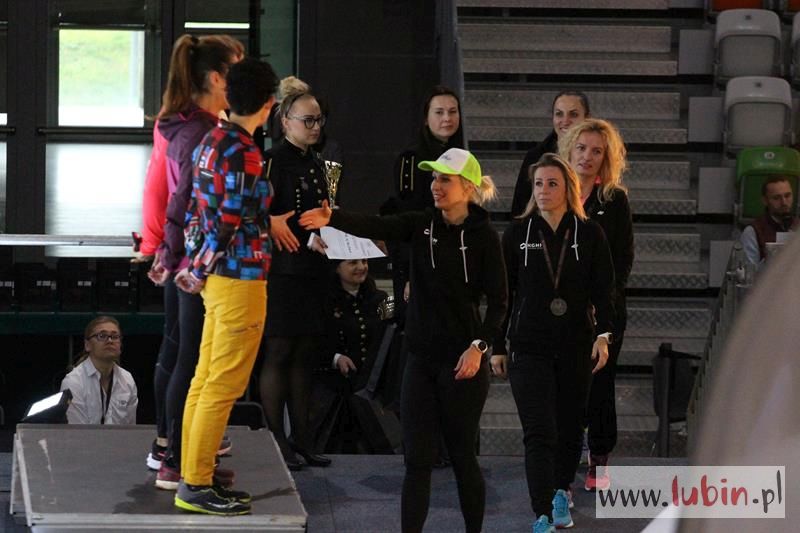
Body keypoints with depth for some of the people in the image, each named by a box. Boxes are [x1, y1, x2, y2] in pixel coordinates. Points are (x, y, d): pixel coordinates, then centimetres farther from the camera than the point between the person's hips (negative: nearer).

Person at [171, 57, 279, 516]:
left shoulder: (212, 141, 10)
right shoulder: (244, 153, -18)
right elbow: (228, 223, -19)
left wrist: (195, 265, 13)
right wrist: (200, 272, -8)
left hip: (218, 277, 9)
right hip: (241, 279, -9)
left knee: (206, 380, 12)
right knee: (223, 387, -4)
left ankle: (194, 479, 18)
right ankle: (197, 487, 0)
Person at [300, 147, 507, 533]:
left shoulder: (484, 237, -7)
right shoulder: (422, 225, 3)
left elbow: (498, 301, -6)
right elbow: (376, 227, -14)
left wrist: (479, 346, -18)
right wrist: (332, 219, -32)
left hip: (462, 360, -4)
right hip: (421, 357, 4)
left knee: (462, 456, 5)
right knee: (417, 460, 2)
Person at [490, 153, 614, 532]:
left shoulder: (589, 234, 2)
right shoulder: (518, 233, 2)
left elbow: (603, 288, 0)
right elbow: (502, 291, 4)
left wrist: (603, 335, -13)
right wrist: (497, 347, 3)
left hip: (576, 344, 1)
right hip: (529, 346, -1)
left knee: (570, 425, 13)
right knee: (539, 432, -10)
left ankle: (561, 492, 36)